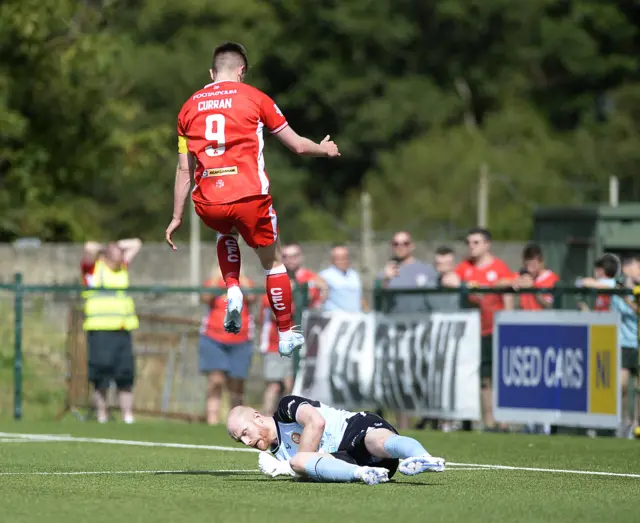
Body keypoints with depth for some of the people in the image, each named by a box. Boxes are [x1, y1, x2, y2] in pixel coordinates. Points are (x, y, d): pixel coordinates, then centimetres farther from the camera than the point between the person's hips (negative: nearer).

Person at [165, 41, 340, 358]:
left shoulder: (190, 106, 11)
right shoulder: (254, 98, 3)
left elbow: (184, 169, 12)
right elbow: (297, 145, 8)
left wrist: (177, 218, 18)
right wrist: (324, 150, 29)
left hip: (207, 203, 3)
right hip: (249, 198, -3)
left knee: (226, 233, 36)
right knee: (273, 263, 18)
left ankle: (232, 290, 12)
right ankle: (285, 335, 24)